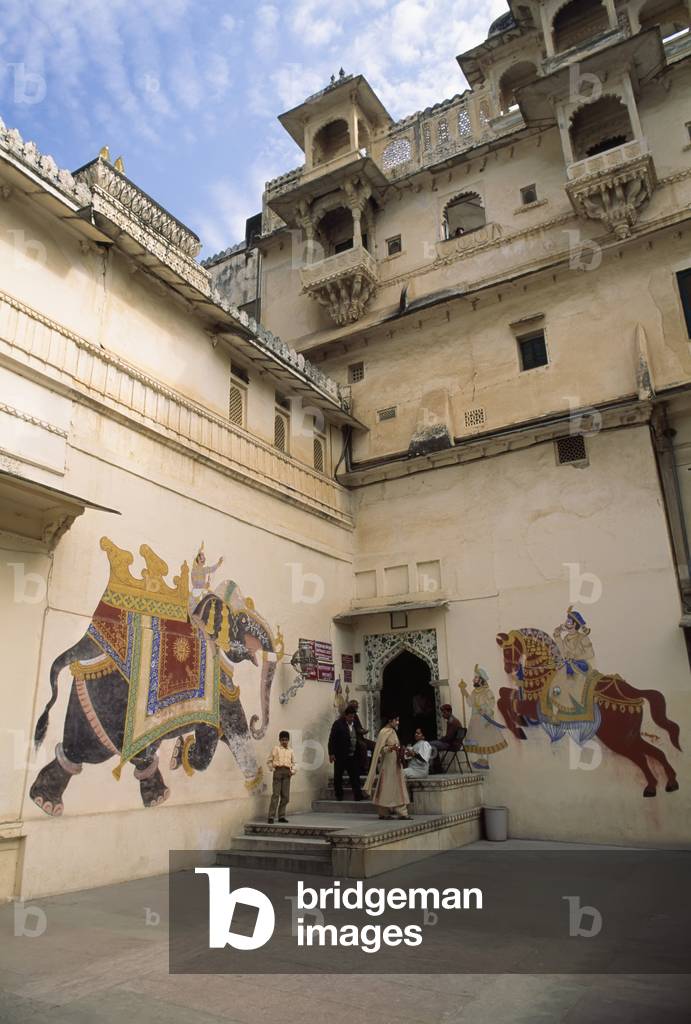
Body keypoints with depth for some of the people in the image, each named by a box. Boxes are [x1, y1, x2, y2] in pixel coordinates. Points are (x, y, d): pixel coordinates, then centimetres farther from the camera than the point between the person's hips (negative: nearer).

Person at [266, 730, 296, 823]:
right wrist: (272, 769, -5)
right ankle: (271, 816, -7)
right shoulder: (276, 749, 2)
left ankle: (281, 816, 14)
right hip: (278, 771, -4)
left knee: (285, 796, 4)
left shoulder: (290, 750, 13)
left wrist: (293, 771, 5)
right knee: (276, 794, -9)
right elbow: (269, 761, 6)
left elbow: (293, 762, 19)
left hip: (287, 772, 4)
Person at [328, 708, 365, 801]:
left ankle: (358, 795, 1)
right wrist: (331, 753, -15)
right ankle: (339, 796, 17)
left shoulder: (354, 724, 8)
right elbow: (332, 739, -10)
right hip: (340, 756, -5)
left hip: (352, 755, 5)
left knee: (355, 775, 0)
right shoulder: (338, 724, -9)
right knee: (338, 776, 6)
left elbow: (356, 738, 15)